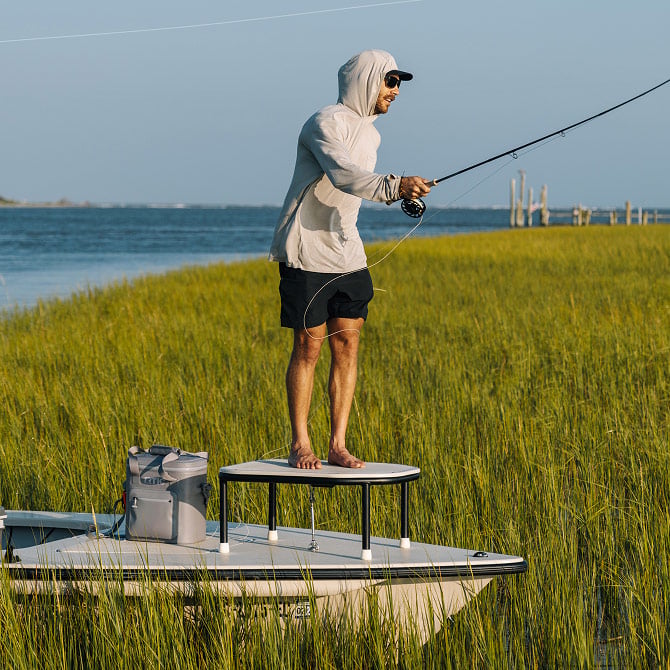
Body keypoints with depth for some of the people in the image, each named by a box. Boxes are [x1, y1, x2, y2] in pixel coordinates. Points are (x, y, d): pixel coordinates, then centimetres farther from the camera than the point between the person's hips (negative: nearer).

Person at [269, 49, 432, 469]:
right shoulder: (326, 124, -16)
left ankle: (339, 445, 5)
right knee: (309, 346, -3)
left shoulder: (370, 134, 14)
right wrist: (393, 186, -46)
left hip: (346, 254, 8)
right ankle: (300, 445, 5)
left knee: (348, 344, 2)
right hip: (307, 255, -8)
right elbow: (343, 175, -33)